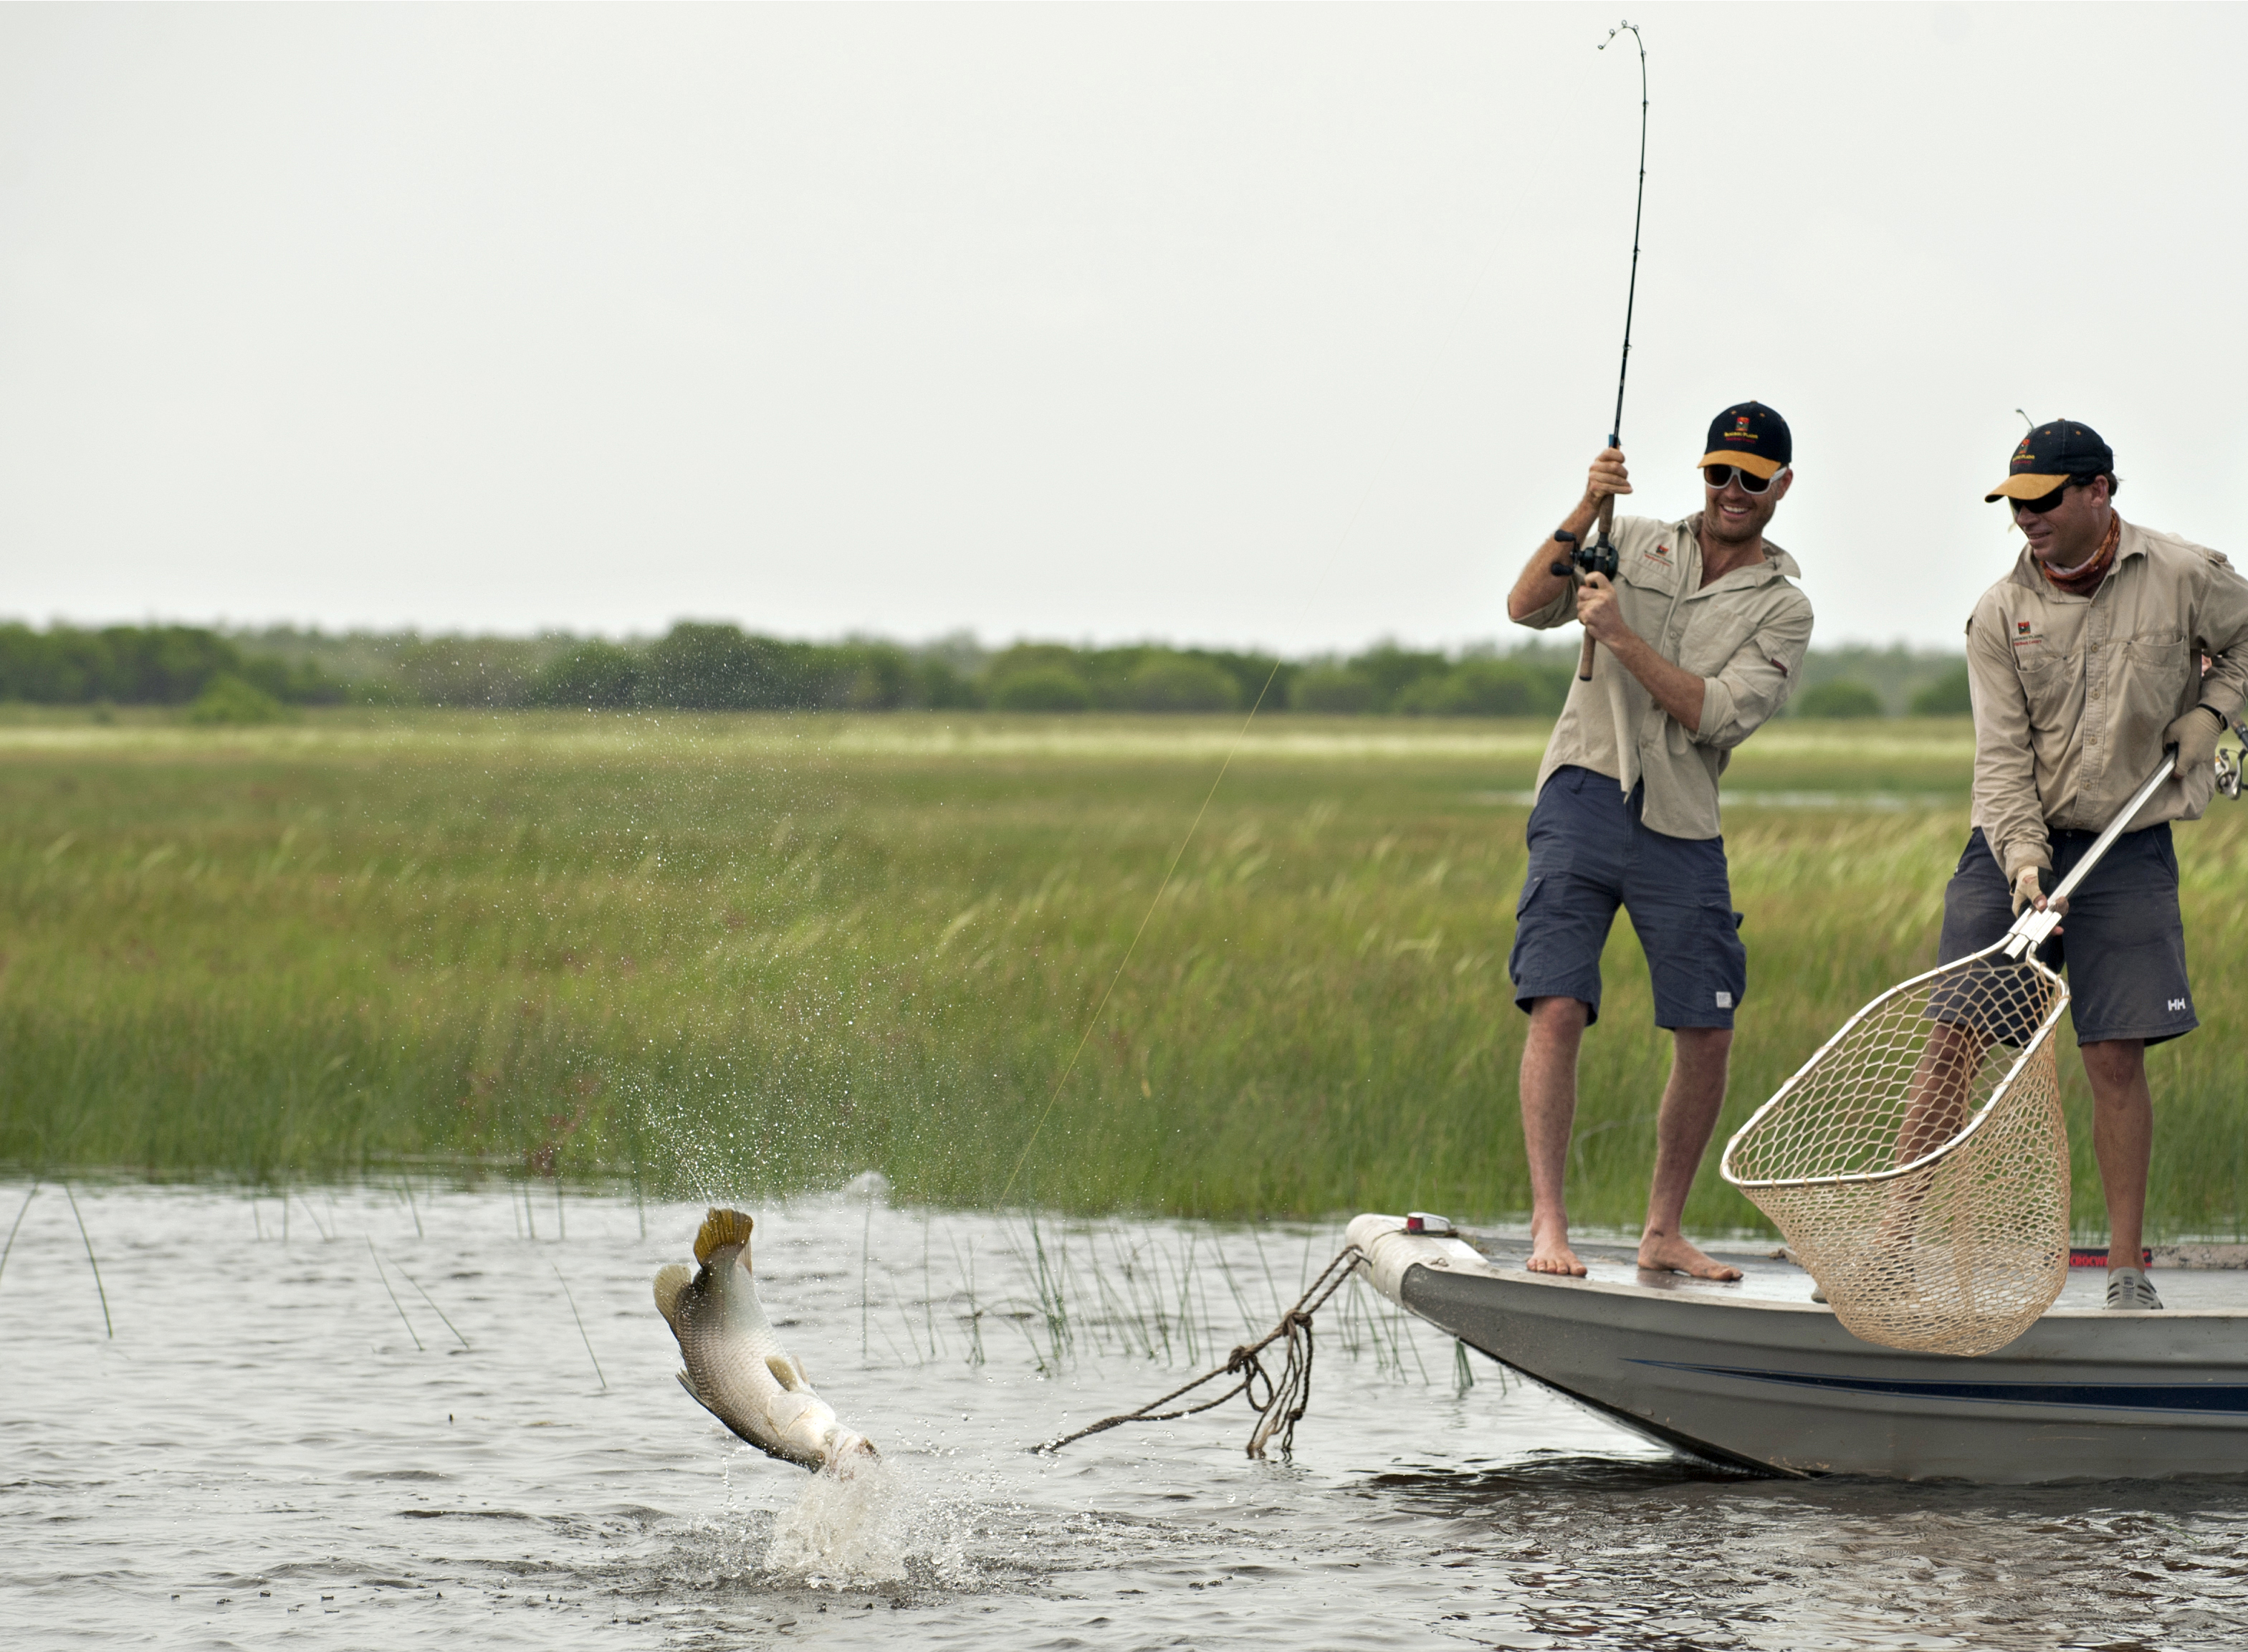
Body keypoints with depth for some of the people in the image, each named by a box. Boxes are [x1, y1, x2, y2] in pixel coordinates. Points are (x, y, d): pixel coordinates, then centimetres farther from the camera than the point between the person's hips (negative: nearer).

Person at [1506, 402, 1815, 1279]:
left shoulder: (1784, 609, 6)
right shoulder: (1635, 543, 10)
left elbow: (1716, 714, -7)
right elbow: (1526, 607, -2)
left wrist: (1622, 636, -15)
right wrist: (1584, 512, -14)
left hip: (1681, 827, 2)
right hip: (1585, 796, -2)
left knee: (1707, 1035, 1)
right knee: (1558, 1006, -15)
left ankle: (1663, 1232, 16)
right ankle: (1548, 1224, -14)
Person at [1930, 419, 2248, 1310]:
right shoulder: (1999, 614, -3)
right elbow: (2002, 753, -7)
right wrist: (2023, 860, -19)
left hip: (2127, 850, -1)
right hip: (2014, 844, 1)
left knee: (2115, 1057, -4)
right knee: (1952, 1042, -6)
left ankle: (2125, 1269, 5)